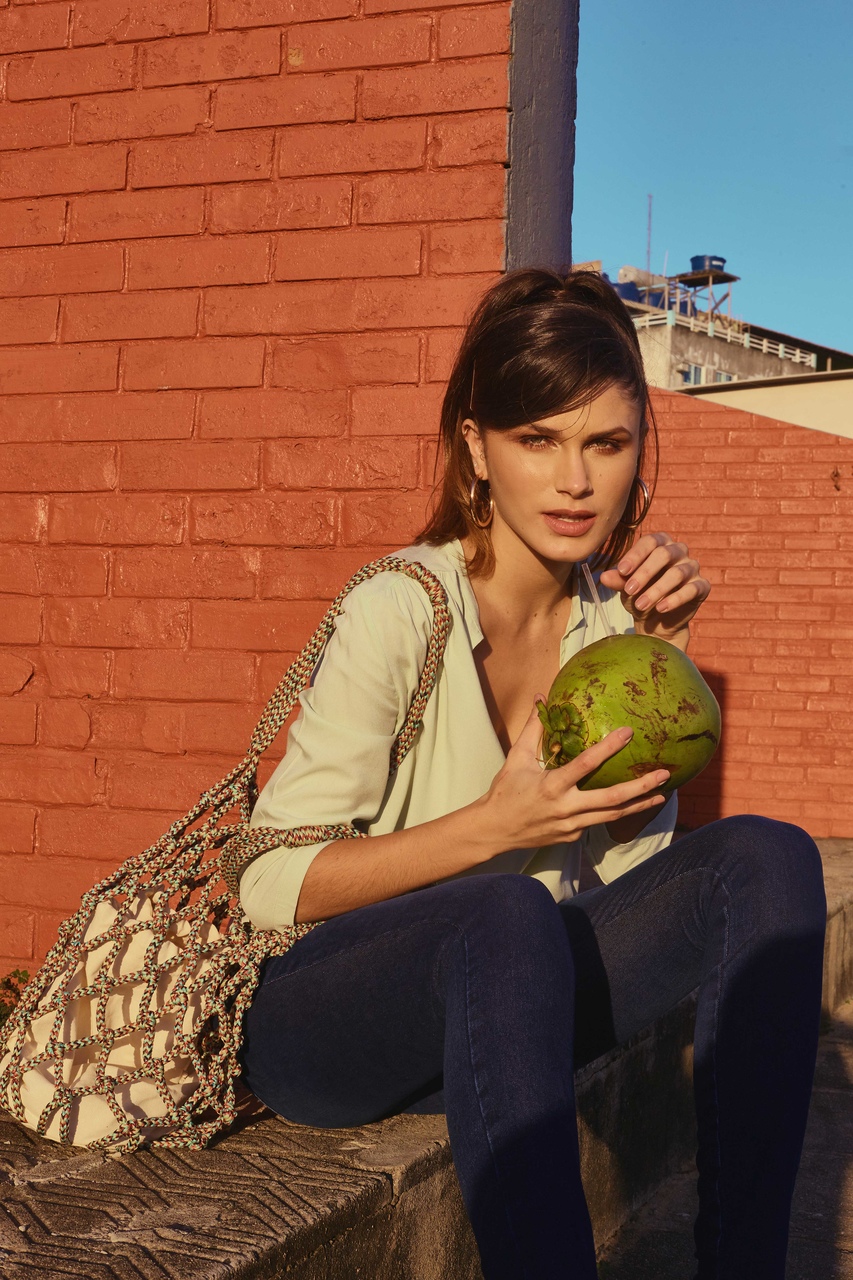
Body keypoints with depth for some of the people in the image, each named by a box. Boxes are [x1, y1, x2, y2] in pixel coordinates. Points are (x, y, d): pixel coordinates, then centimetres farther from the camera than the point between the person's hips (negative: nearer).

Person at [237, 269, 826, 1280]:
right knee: (507, 914, -39)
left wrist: (659, 655, -6)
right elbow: (271, 886, -16)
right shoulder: (403, 610, -18)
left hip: (485, 1016, 6)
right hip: (316, 1024, -6)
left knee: (765, 858, -16)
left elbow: (627, 845, 6)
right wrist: (495, 826, -27)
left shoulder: (604, 608, 1)